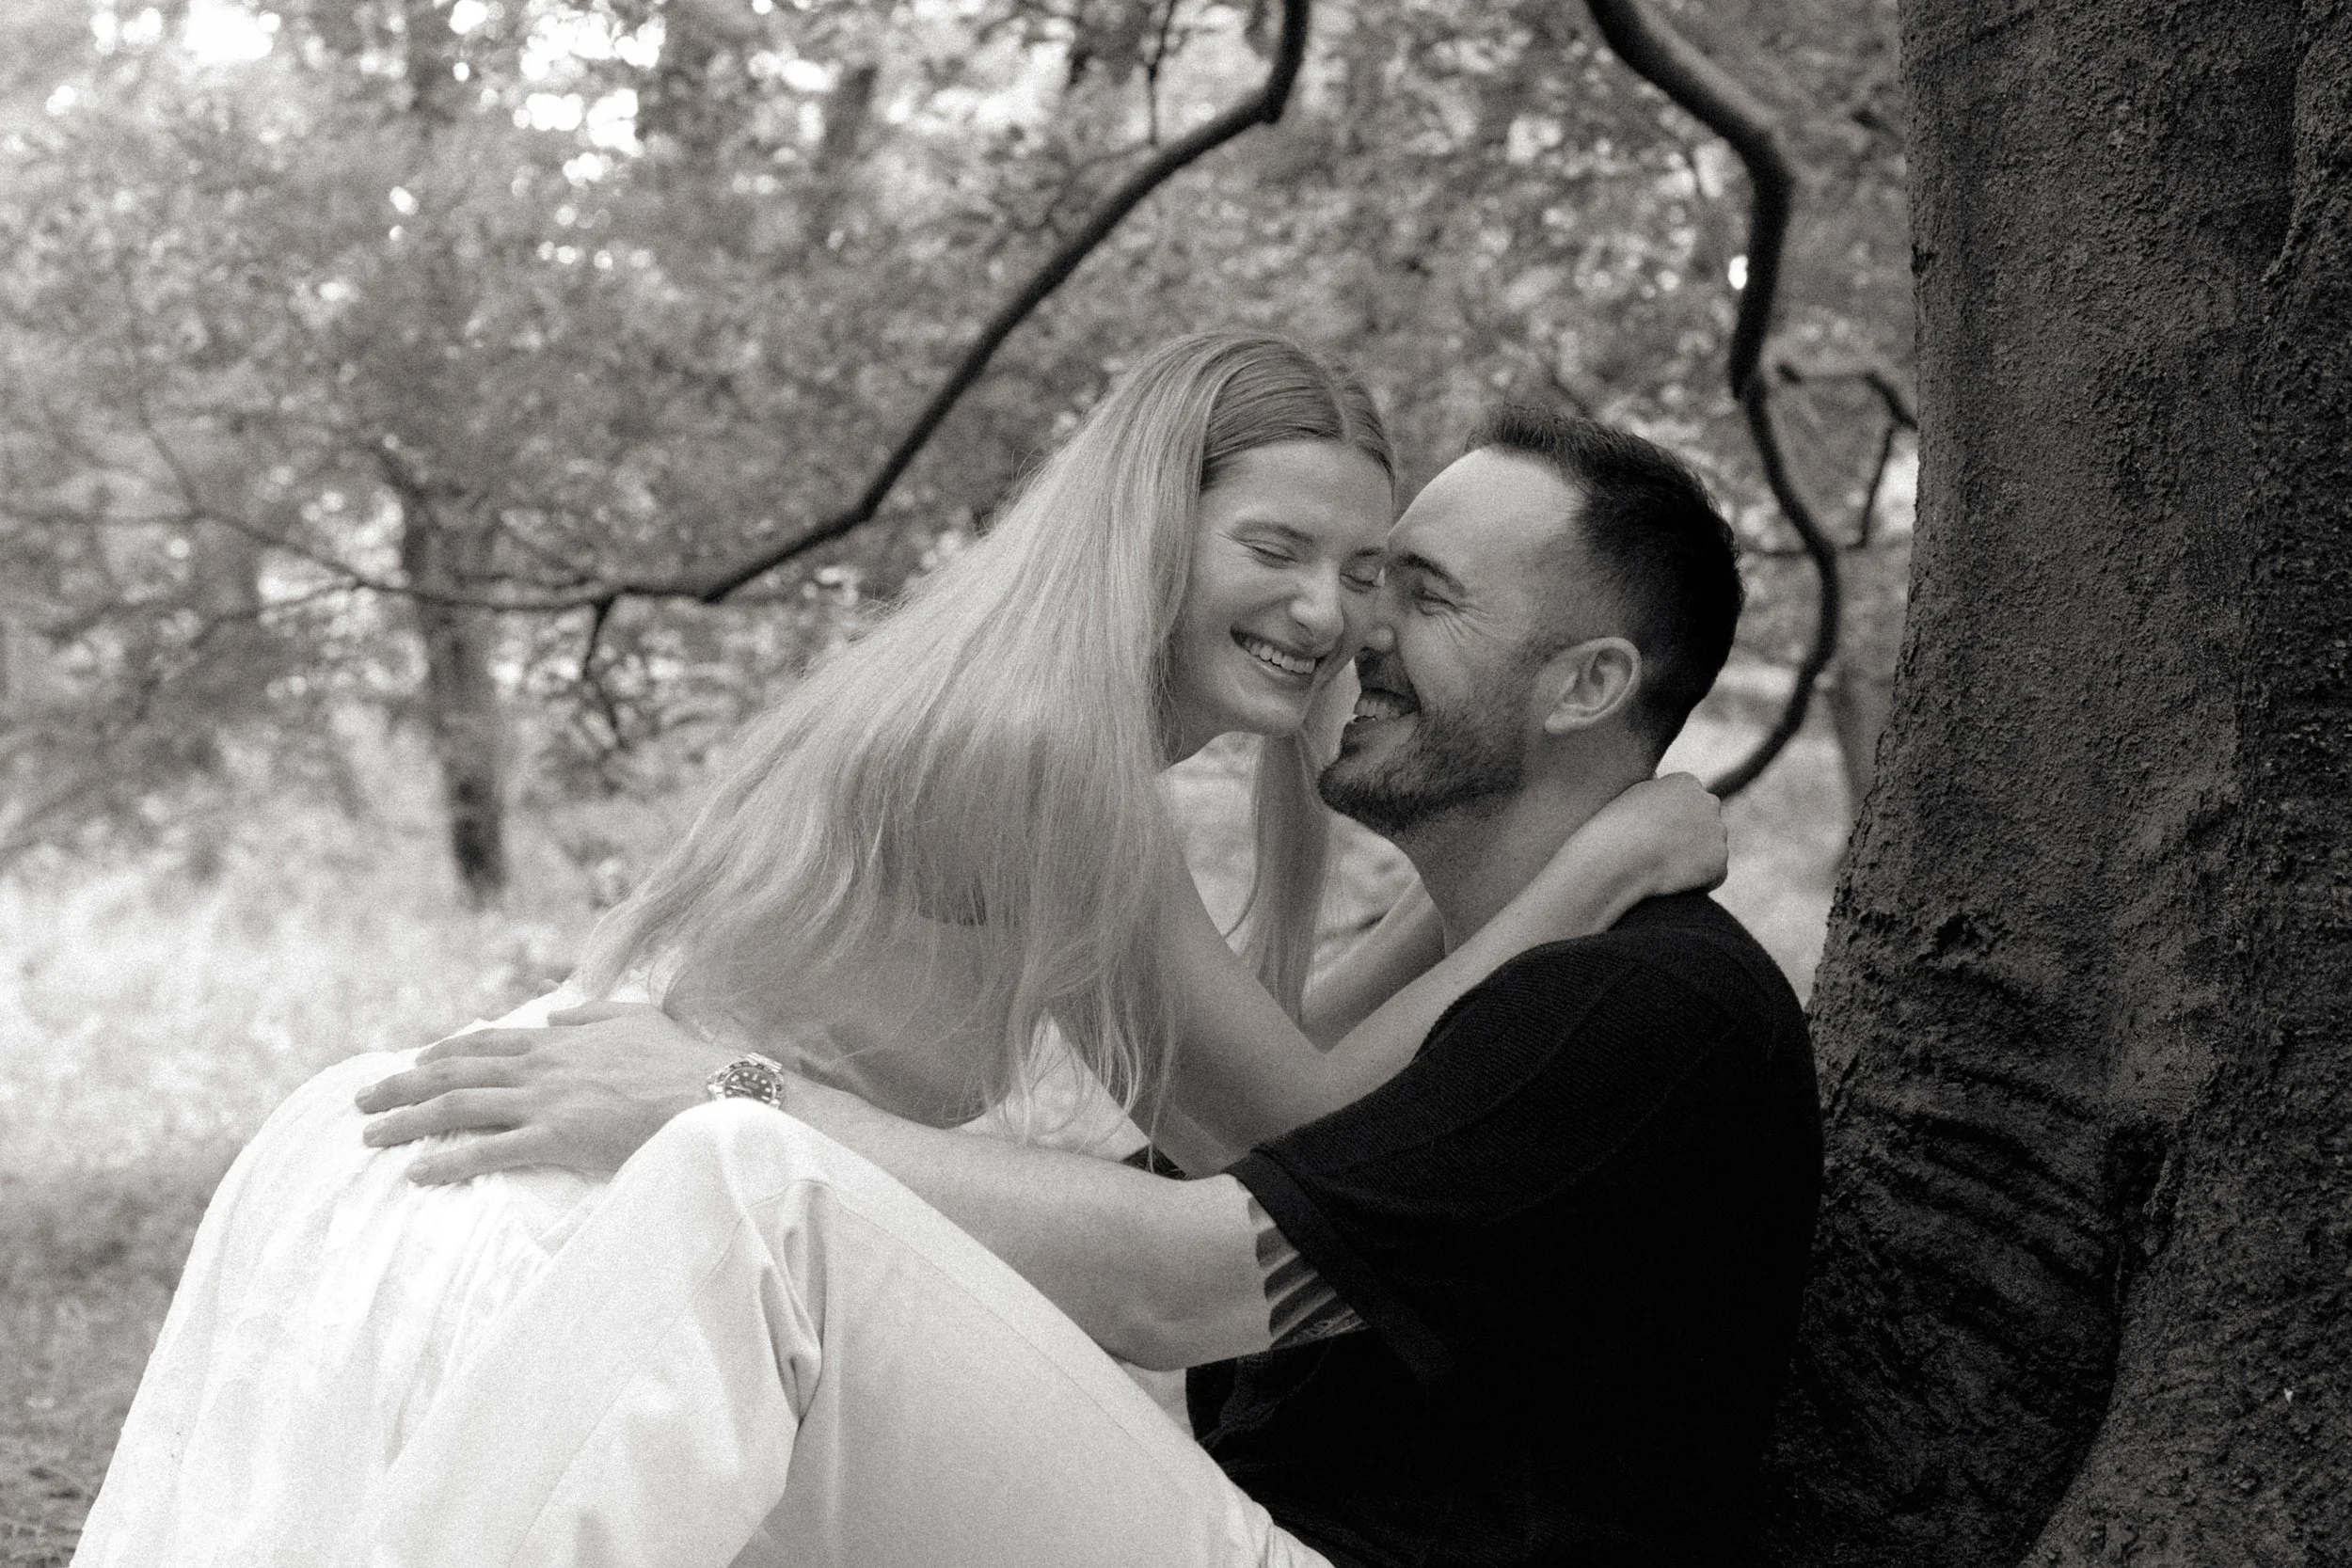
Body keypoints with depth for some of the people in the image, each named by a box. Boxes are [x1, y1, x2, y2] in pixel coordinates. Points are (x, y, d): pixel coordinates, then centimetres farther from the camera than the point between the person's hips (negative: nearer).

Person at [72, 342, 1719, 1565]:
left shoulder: (997, 696, 12)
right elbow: (1303, 1132, -11)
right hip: (538, 1260, -10)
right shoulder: (1040, 749, -19)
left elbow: (1222, 1076, 16)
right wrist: (1599, 868, -8)